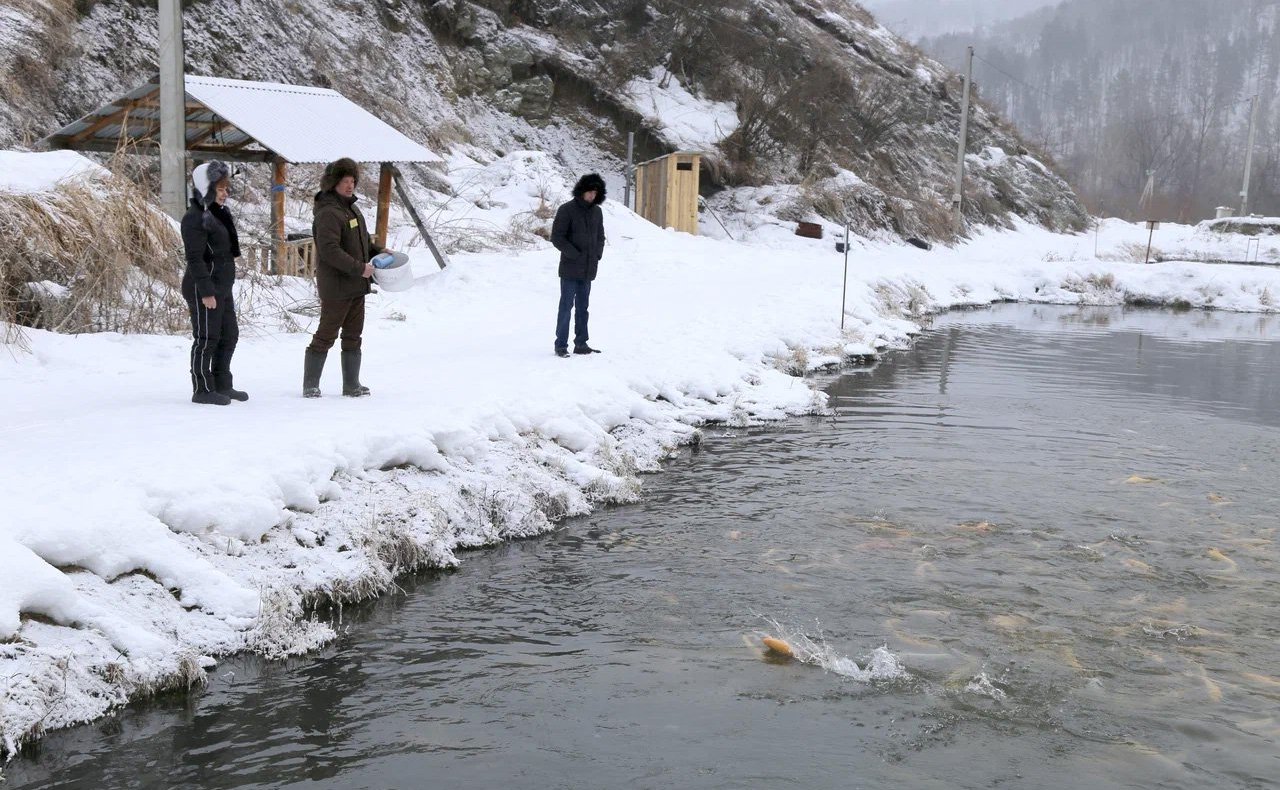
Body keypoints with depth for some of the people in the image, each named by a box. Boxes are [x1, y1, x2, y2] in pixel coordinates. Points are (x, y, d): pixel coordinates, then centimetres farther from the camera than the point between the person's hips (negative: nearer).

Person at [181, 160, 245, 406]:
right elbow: (195, 258, -19)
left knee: (229, 335, 14)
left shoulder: (218, 214, 16)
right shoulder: (195, 218, -14)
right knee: (207, 338, -4)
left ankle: (222, 385, 24)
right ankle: (203, 390, 3)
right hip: (204, 289, -10)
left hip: (222, 288, 10)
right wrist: (206, 291, -23)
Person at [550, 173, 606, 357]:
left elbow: (600, 236, 20)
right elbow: (557, 237, -11)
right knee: (566, 306, -4)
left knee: (583, 307, 13)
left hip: (588, 270, 6)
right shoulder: (567, 210, -9)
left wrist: (598, 254, 4)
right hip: (570, 268, -6)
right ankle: (561, 345, 2)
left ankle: (581, 344, 20)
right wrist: (575, 255, -15)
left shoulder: (597, 212, 9)